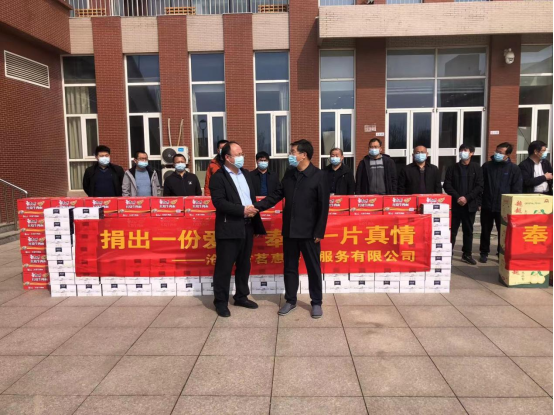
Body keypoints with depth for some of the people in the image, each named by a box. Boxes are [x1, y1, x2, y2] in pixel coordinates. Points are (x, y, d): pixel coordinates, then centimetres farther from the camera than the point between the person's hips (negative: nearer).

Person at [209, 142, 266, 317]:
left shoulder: (246, 174, 14)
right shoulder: (218, 177, -8)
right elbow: (219, 202, -19)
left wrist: (255, 217, 11)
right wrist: (242, 210, -21)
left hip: (247, 227, 7)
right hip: (229, 228, -7)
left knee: (244, 265, 15)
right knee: (224, 267, 1)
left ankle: (241, 297, 29)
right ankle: (221, 301, 14)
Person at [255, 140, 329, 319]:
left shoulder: (319, 176, -10)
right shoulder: (289, 174, 7)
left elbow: (323, 207, -11)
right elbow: (277, 195, 10)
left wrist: (319, 232, -13)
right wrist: (257, 206, -3)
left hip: (309, 232, -5)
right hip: (289, 230, 5)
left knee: (313, 268, 8)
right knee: (289, 267, 13)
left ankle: (316, 303, 22)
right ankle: (290, 301, 27)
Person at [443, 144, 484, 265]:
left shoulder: (476, 168, 5)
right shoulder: (452, 168, 6)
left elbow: (479, 186, -2)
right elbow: (447, 185, 0)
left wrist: (467, 198, -13)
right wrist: (457, 197, -13)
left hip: (470, 204, 0)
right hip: (455, 204, 0)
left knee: (468, 230, 9)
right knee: (452, 230, 1)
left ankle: (467, 254, 19)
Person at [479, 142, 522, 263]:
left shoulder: (514, 169, -1)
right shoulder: (487, 166, 3)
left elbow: (517, 190, 0)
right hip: (487, 205, 1)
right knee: (485, 231, 10)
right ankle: (484, 252, 23)